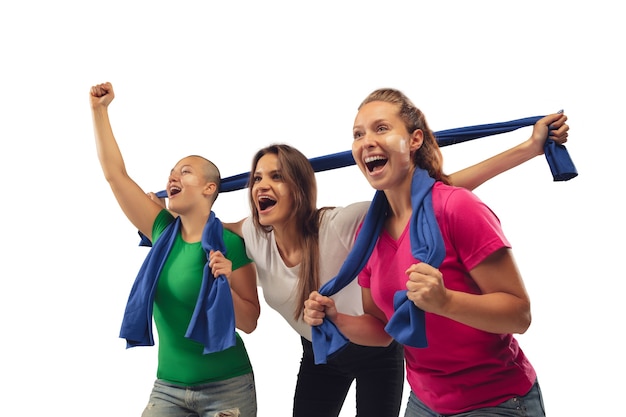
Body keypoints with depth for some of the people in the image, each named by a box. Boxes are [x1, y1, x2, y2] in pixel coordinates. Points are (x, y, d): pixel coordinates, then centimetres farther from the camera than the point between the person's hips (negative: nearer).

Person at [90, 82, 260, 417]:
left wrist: (224, 286, -26)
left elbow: (249, 322, -9)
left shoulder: (230, 243, -11)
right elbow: (114, 173, 1)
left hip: (226, 388, -4)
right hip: (167, 387, 4)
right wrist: (99, 110, 1)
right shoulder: (163, 232, 1)